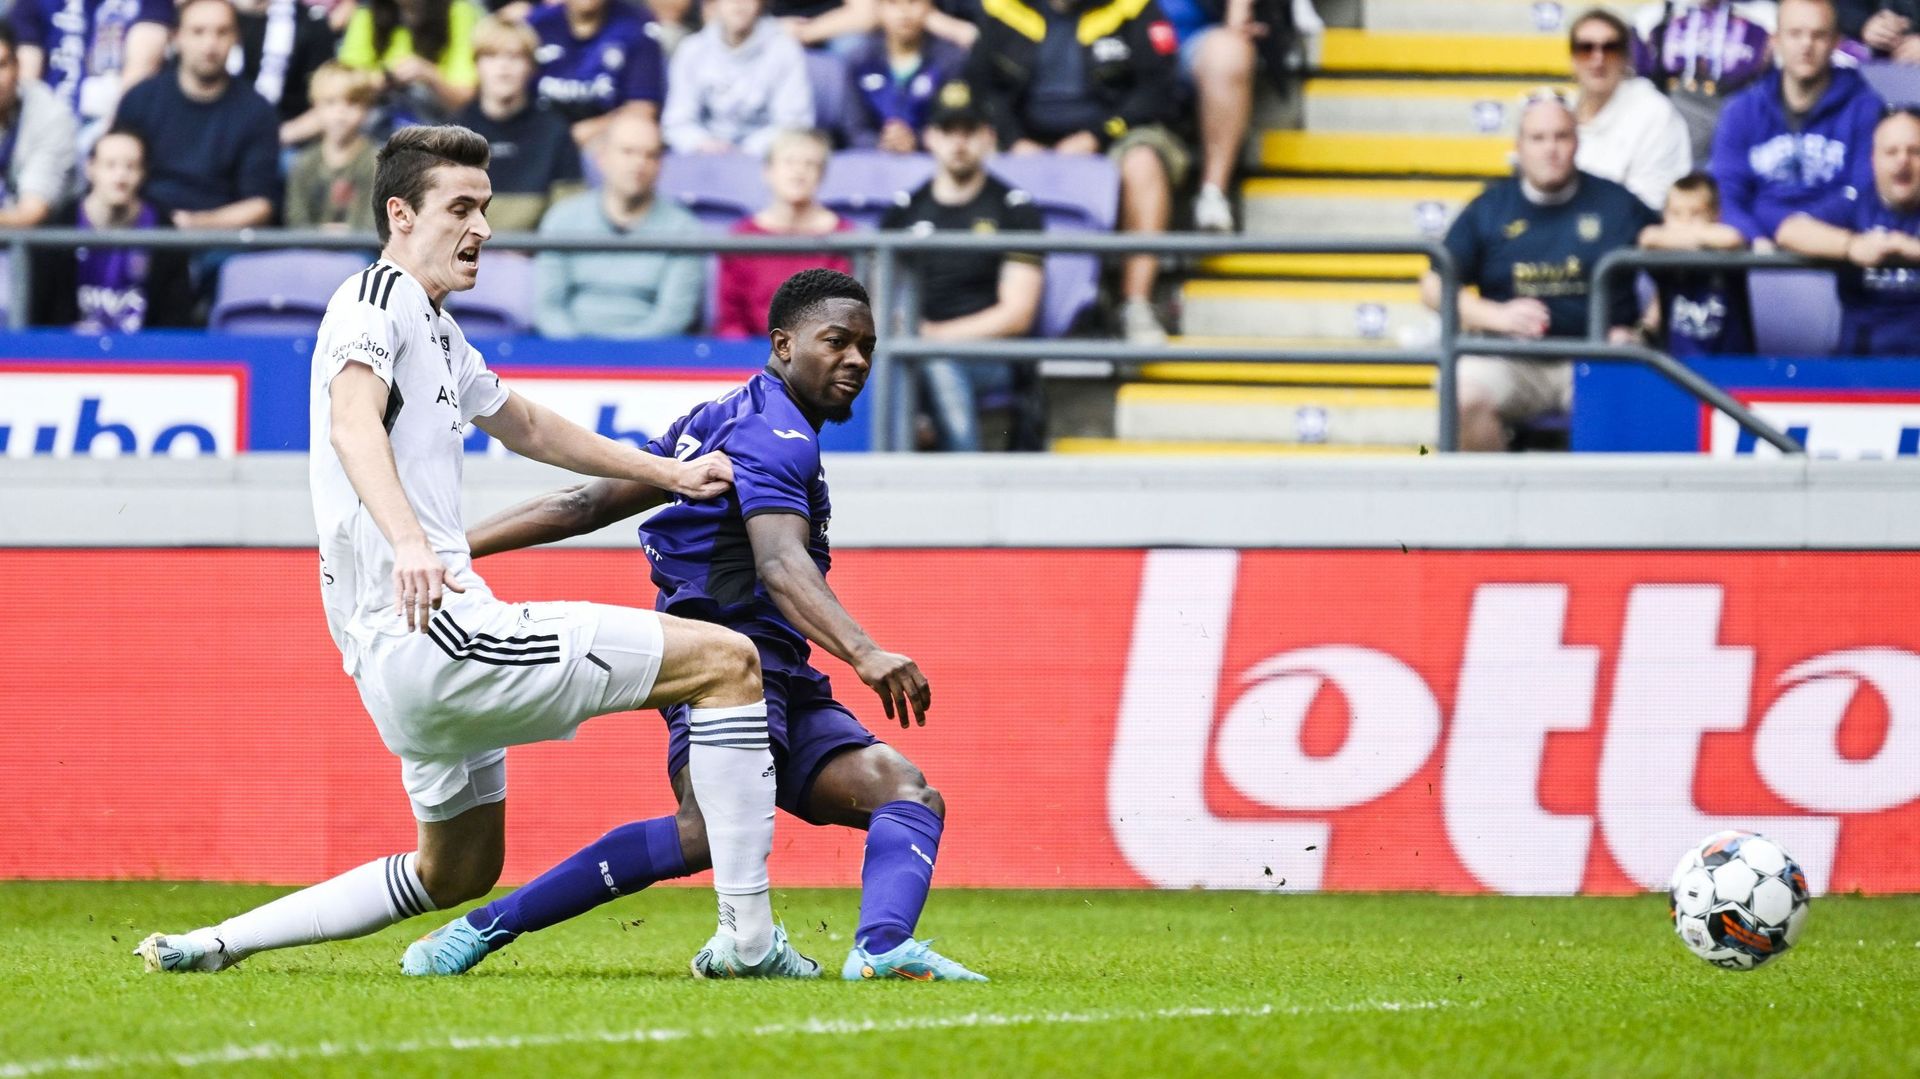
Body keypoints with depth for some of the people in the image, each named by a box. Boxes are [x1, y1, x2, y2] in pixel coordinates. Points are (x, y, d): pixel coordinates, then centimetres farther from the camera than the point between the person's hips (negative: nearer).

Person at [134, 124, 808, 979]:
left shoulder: (434, 328, 24)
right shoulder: (378, 299, -7)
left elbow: (522, 426, 40)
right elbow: (353, 423, -26)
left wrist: (667, 473, 37)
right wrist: (408, 540, -42)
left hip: (411, 653, 11)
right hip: (434, 631, -11)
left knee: (457, 870, 26)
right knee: (725, 660, -10)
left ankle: (217, 942, 23)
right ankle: (747, 936, -13)